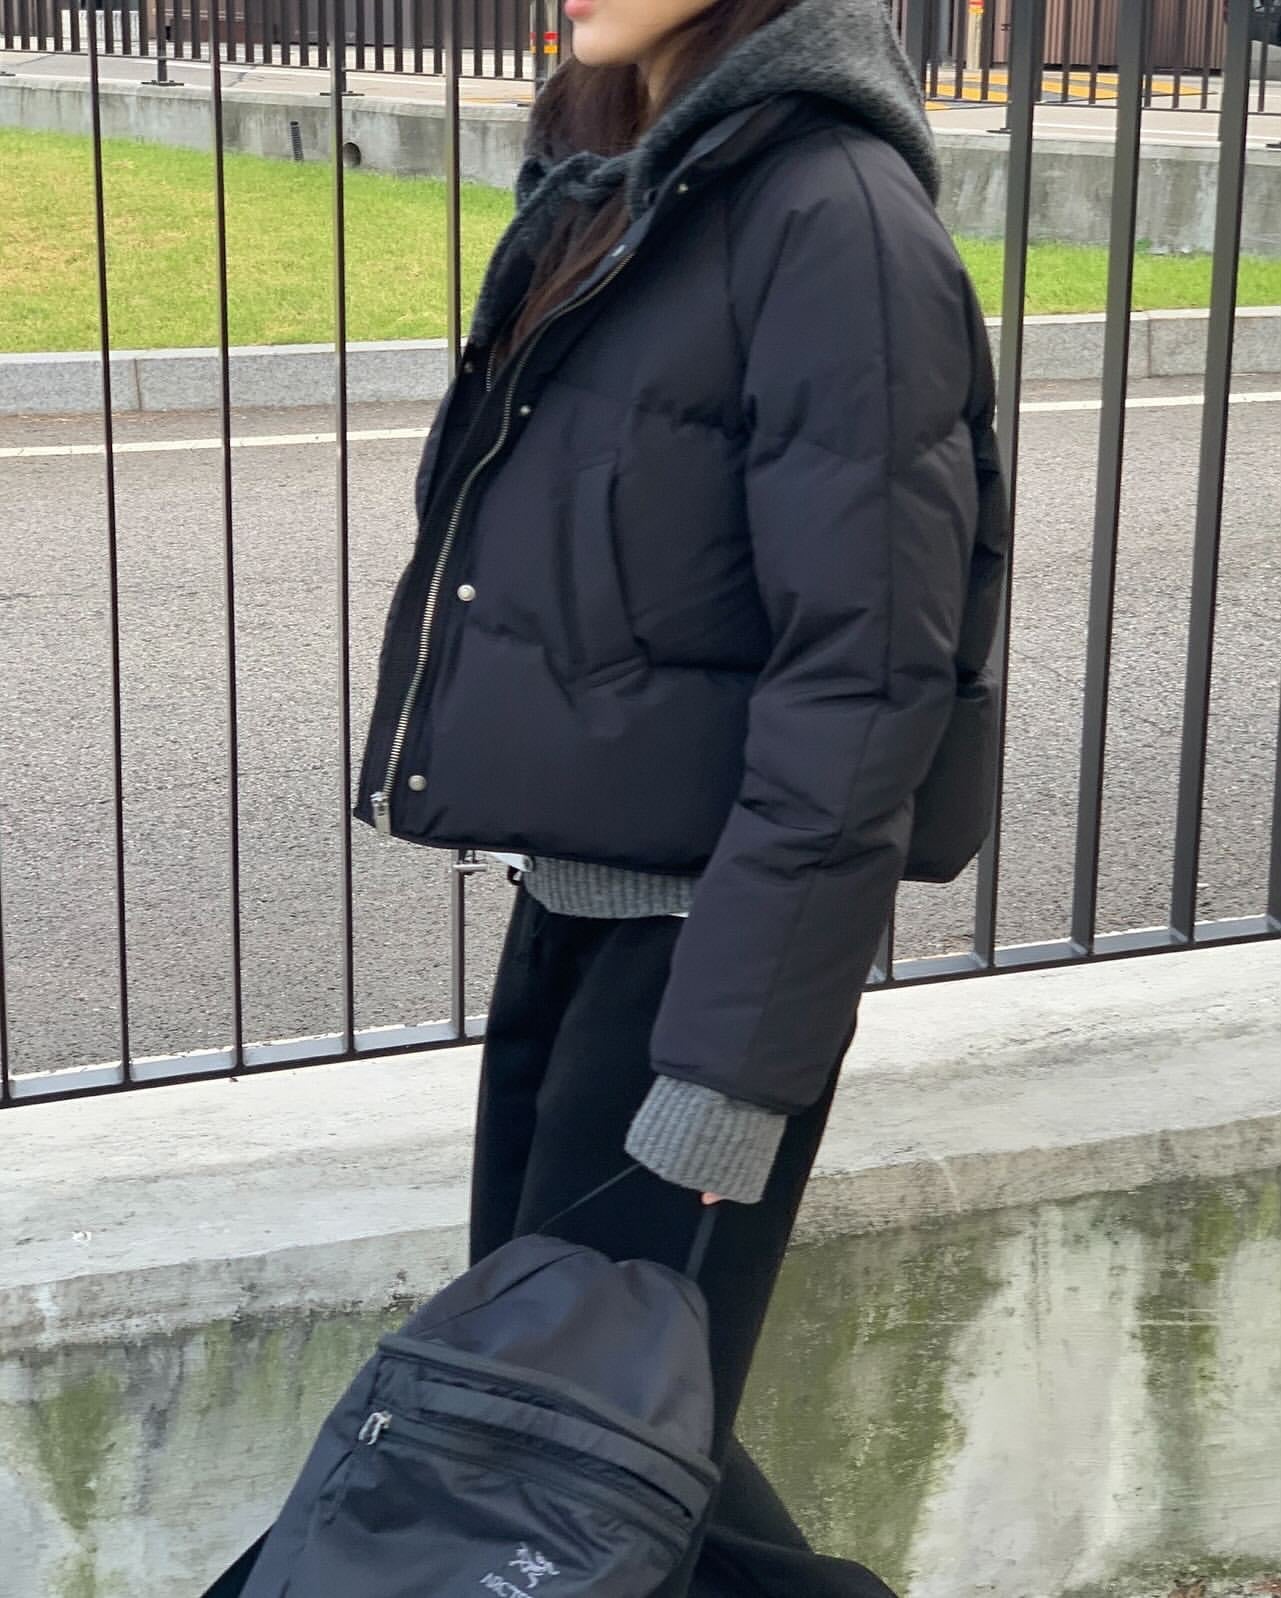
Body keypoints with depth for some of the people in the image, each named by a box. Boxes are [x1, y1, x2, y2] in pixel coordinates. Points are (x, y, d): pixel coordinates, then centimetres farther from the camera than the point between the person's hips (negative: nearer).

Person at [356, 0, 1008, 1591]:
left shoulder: (836, 211, -16)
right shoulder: (615, 179, 10)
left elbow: (867, 672, -20)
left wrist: (738, 1051, -21)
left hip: (710, 921, -8)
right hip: (567, 894, 9)